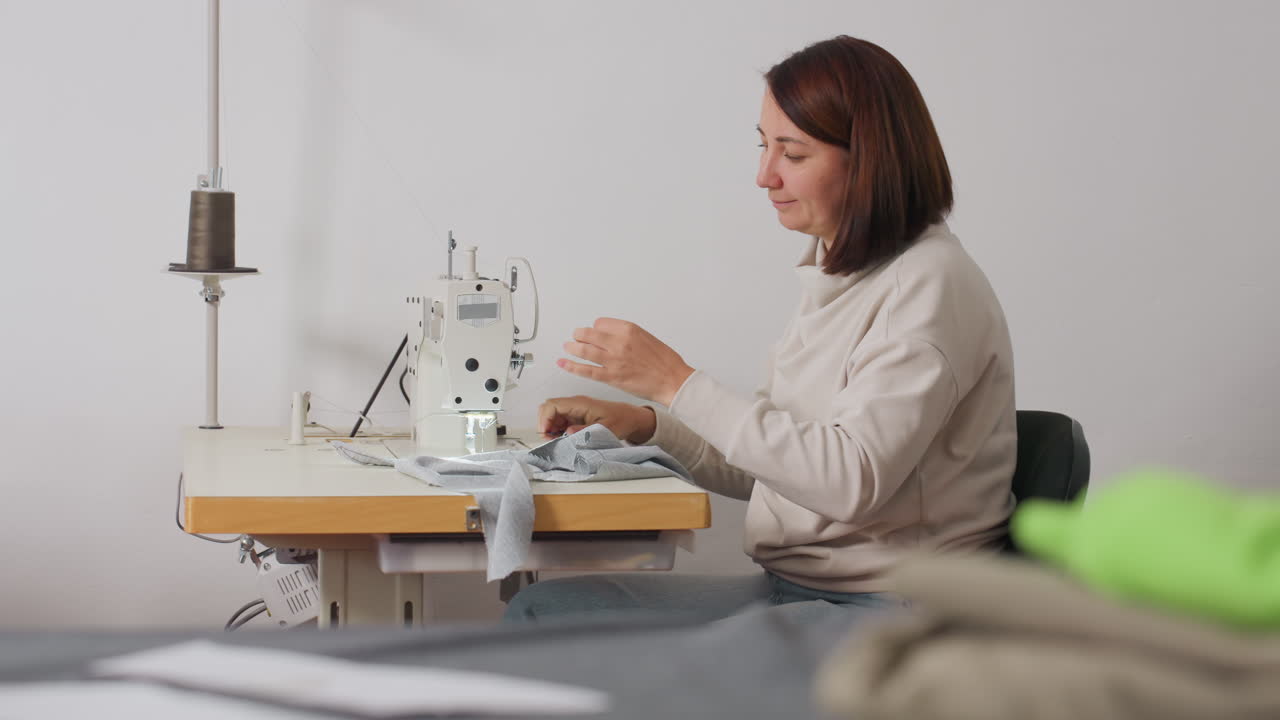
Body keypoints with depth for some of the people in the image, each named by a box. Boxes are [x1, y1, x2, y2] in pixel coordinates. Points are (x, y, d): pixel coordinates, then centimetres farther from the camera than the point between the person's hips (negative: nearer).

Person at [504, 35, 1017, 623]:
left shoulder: (931, 284, -15)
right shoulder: (833, 275, 14)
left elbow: (851, 480, -25)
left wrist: (679, 383, -20)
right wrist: (643, 424, 7)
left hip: (881, 613, -9)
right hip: (793, 587, 9)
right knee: (541, 609, -2)